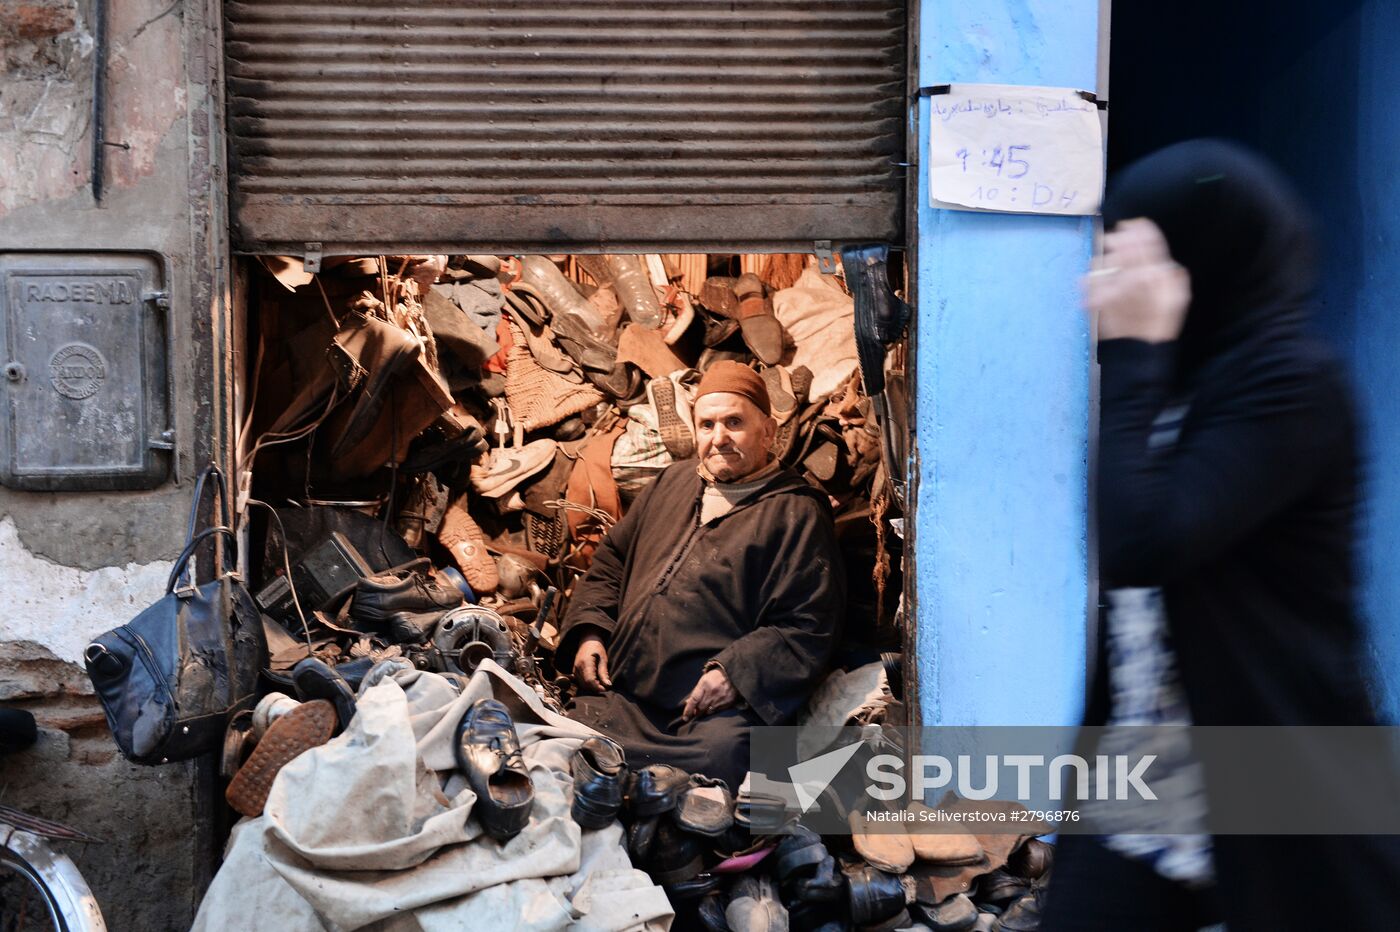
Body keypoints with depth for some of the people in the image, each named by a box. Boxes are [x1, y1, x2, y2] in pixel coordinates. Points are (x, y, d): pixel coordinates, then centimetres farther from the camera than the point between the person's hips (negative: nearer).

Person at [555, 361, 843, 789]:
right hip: (622, 695, 5)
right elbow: (611, 562, 30)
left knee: (721, 754, -36)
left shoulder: (797, 513, 4)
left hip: (715, 708, -4)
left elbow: (808, 629, -4)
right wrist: (589, 630, 12)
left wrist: (735, 674, -18)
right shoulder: (672, 482, 24)